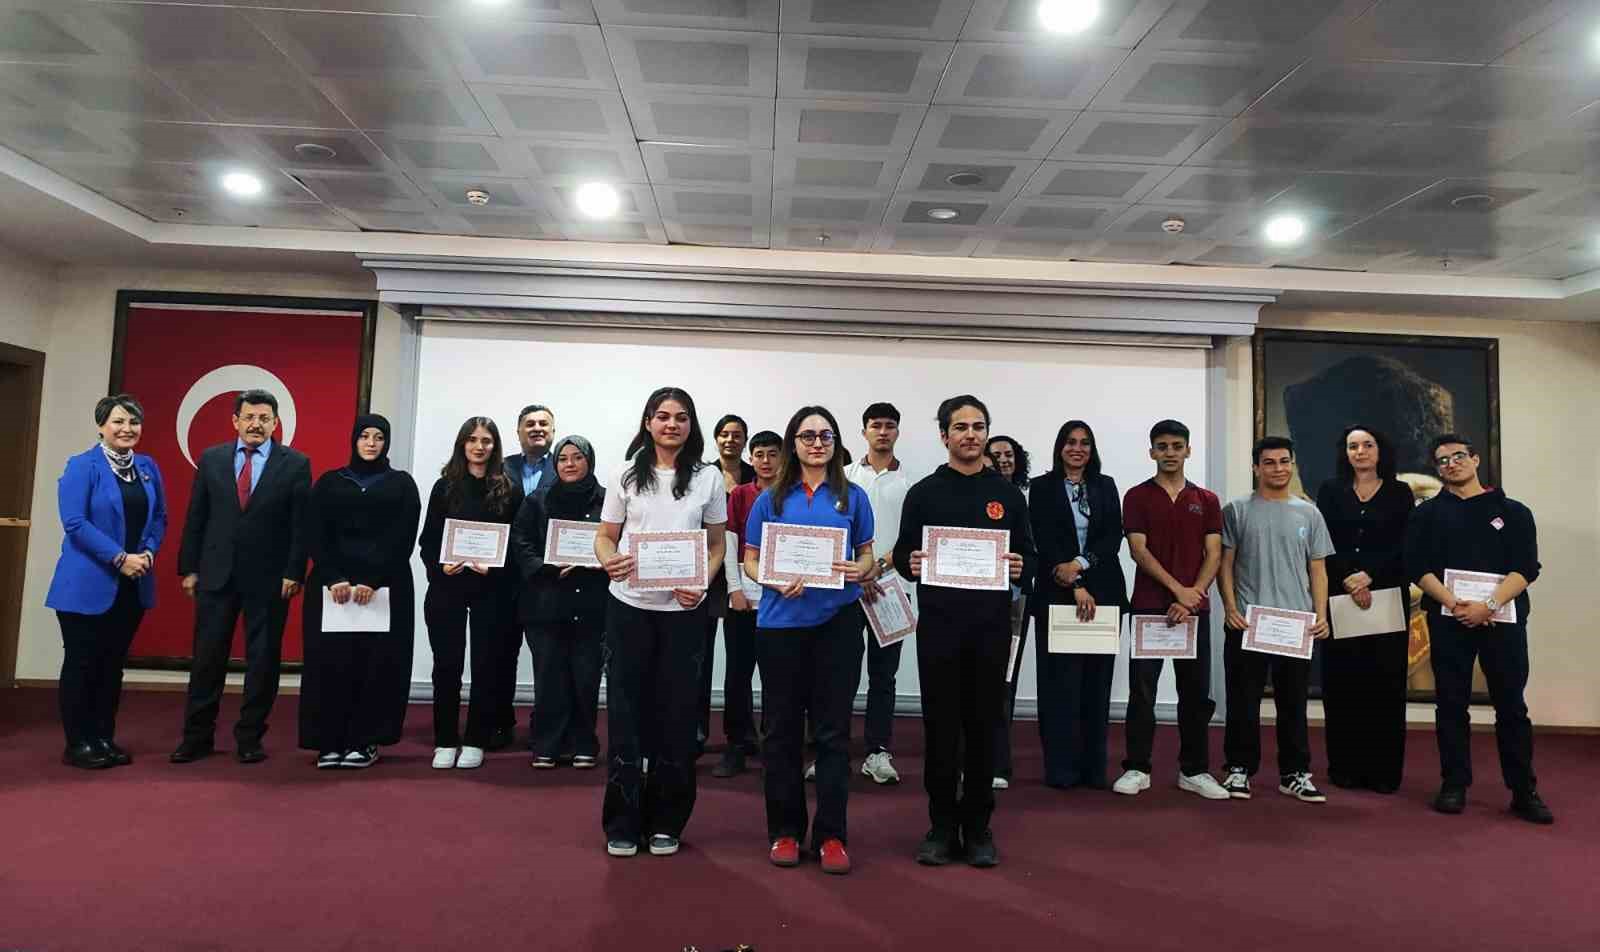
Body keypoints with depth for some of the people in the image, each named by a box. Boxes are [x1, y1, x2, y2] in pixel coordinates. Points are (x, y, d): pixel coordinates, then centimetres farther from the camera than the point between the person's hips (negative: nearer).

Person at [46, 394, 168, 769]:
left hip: (133, 585, 5)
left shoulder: (148, 468, 9)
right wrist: (120, 557, -19)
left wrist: (148, 552, -6)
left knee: (113, 663, 11)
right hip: (88, 584, -5)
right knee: (81, 663, 3)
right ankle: (77, 743, 12)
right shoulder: (82, 466, -8)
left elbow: (159, 517, 12)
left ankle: (104, 738, 20)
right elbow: (74, 522, -15)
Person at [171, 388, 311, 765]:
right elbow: (195, 518, 8)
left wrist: (294, 573, -9)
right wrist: (189, 568, 4)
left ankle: (250, 738, 17)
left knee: (262, 660, 5)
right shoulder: (211, 459, 6)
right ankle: (197, 736, 19)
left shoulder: (295, 463, -2)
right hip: (216, 574, 2)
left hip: (269, 578, -2)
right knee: (207, 657, 8)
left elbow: (301, 524, -4)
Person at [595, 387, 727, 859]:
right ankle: (622, 823, 16)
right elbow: (605, 535, 7)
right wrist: (608, 562, -16)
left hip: (683, 610, 0)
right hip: (629, 606, 0)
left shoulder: (708, 479, 4)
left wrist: (701, 584, -10)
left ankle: (666, 821, 20)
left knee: (676, 714, 6)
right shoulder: (626, 476, 4)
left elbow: (717, 545, 8)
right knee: (626, 712, 4)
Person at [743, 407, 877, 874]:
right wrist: (775, 582, -15)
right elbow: (750, 559, 5)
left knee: (833, 730, 4)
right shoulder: (771, 498, 5)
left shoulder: (853, 497, 6)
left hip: (838, 622, 0)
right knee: (783, 729, 8)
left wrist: (861, 570, -12)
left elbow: (867, 556, 11)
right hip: (781, 622, 0)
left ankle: (831, 834, 14)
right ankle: (785, 830, 21)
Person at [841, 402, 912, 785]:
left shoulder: (910, 482, 5)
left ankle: (878, 752, 13)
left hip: (890, 585, 0)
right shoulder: (845, 476, 6)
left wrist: (882, 564, -14)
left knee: (883, 673, 6)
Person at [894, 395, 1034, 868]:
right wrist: (911, 564, -17)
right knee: (941, 728, 5)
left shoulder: (1007, 493, 9)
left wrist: (1020, 568, -13)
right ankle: (942, 825, 17)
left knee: (984, 727, 7)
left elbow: (1028, 555, 9)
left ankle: (978, 826, 20)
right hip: (938, 624, -1)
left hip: (991, 625, 1)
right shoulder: (923, 493, 5)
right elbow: (903, 552, 5)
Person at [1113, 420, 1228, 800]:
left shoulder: (1206, 500, 9)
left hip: (1195, 608, 2)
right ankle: (1137, 768, 9)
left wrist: (1194, 594, -11)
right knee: (1142, 690, 0)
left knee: (1196, 692, 7)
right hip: (1149, 606, -2)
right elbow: (1139, 550, -6)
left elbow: (1213, 554, 3)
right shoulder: (1137, 496, 2)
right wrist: (1178, 589, -14)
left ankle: (1195, 770, 18)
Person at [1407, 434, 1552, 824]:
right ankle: (1454, 786, 13)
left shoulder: (1513, 511, 8)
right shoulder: (1427, 514, 9)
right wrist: (1455, 603, -14)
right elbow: (1418, 567, 0)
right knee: (1452, 705, 5)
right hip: (1448, 620, 0)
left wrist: (1488, 605, -16)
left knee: (1511, 706, 3)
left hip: (1503, 619, 0)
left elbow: (1526, 568, -2)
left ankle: (1524, 792, 12)